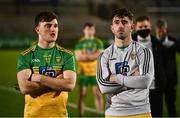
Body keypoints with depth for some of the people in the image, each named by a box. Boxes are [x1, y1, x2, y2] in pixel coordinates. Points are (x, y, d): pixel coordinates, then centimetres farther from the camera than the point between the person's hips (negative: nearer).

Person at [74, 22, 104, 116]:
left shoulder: (98, 42, 6)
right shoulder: (80, 43, 3)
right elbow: (78, 57, -8)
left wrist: (85, 56, -8)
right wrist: (92, 56, -9)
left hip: (95, 72, 1)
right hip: (83, 72, -1)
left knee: (98, 95, -1)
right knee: (82, 95, 0)